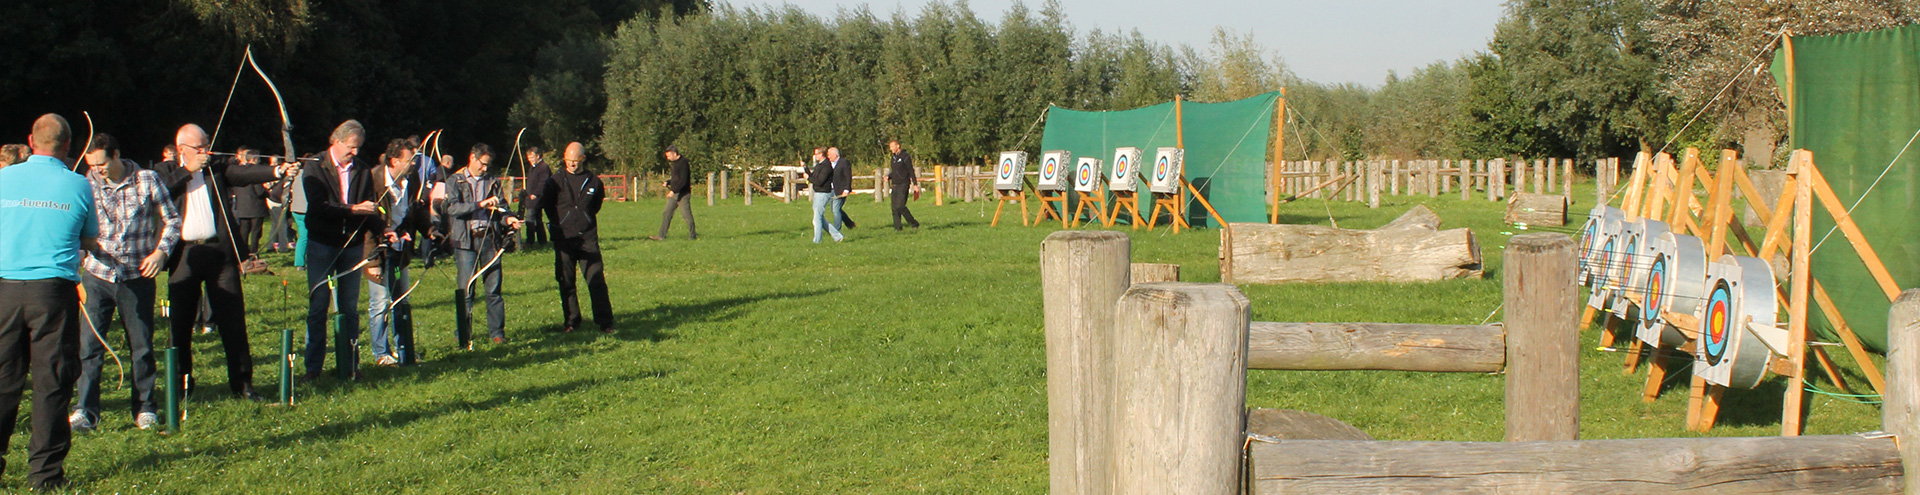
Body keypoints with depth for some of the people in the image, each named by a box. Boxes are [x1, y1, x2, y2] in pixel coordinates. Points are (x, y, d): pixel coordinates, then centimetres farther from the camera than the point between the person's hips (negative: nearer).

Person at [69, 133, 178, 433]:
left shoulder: (147, 180, -3)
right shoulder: (87, 185, 0)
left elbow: (172, 219, 4)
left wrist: (161, 251, -10)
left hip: (137, 276, -1)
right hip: (97, 275, 1)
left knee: (141, 345, 6)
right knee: (89, 344, -3)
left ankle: (145, 408, 18)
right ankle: (86, 409, 5)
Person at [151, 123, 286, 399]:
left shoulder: (218, 168, 9)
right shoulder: (166, 172, 9)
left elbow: (244, 173, -7)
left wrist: (276, 172, -25)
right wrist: (187, 171, -8)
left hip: (220, 252, 0)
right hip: (184, 255, 0)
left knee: (233, 319, 0)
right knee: (180, 322, 7)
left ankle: (241, 382, 6)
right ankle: (181, 382, 19)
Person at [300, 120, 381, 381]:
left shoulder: (363, 171, 6)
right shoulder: (315, 169, -5)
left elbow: (369, 207, 6)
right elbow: (318, 206, -16)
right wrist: (353, 209, -23)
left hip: (352, 244, 3)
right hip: (322, 244, -3)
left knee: (349, 308, 7)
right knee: (318, 307, 1)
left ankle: (347, 364, 13)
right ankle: (313, 366, 7)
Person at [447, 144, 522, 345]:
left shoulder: (493, 182, 15)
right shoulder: (455, 182, 6)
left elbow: (502, 208, 12)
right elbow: (452, 207, -10)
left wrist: (509, 218, -10)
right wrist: (480, 204, -19)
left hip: (490, 238, 2)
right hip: (466, 240, -2)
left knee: (494, 289, 1)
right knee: (465, 289, 0)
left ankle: (497, 332, 7)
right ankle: (462, 334, 9)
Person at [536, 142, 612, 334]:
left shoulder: (593, 180, 4)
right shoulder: (556, 179, 1)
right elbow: (545, 202, 10)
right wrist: (558, 222, 5)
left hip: (588, 238, 0)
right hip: (564, 238, 0)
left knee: (596, 280, -4)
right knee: (566, 282, 5)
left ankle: (605, 322, 0)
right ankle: (571, 320, 15)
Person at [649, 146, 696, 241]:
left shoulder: (683, 163, -15)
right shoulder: (674, 163, 15)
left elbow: (683, 180, -21)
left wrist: (674, 190, -25)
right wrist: (668, 182, 8)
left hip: (683, 194, -10)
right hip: (674, 194, 10)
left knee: (686, 214, -4)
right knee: (667, 214, 6)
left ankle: (692, 235, 5)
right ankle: (661, 235, 6)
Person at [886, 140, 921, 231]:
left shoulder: (905, 157, -7)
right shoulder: (894, 158, 17)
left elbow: (911, 171, -9)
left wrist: (915, 184, -12)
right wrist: (888, 177, 4)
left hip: (903, 185, -8)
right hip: (895, 186, 8)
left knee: (900, 206, -16)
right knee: (894, 208, 2)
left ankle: (914, 224, -5)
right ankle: (897, 227, 5)